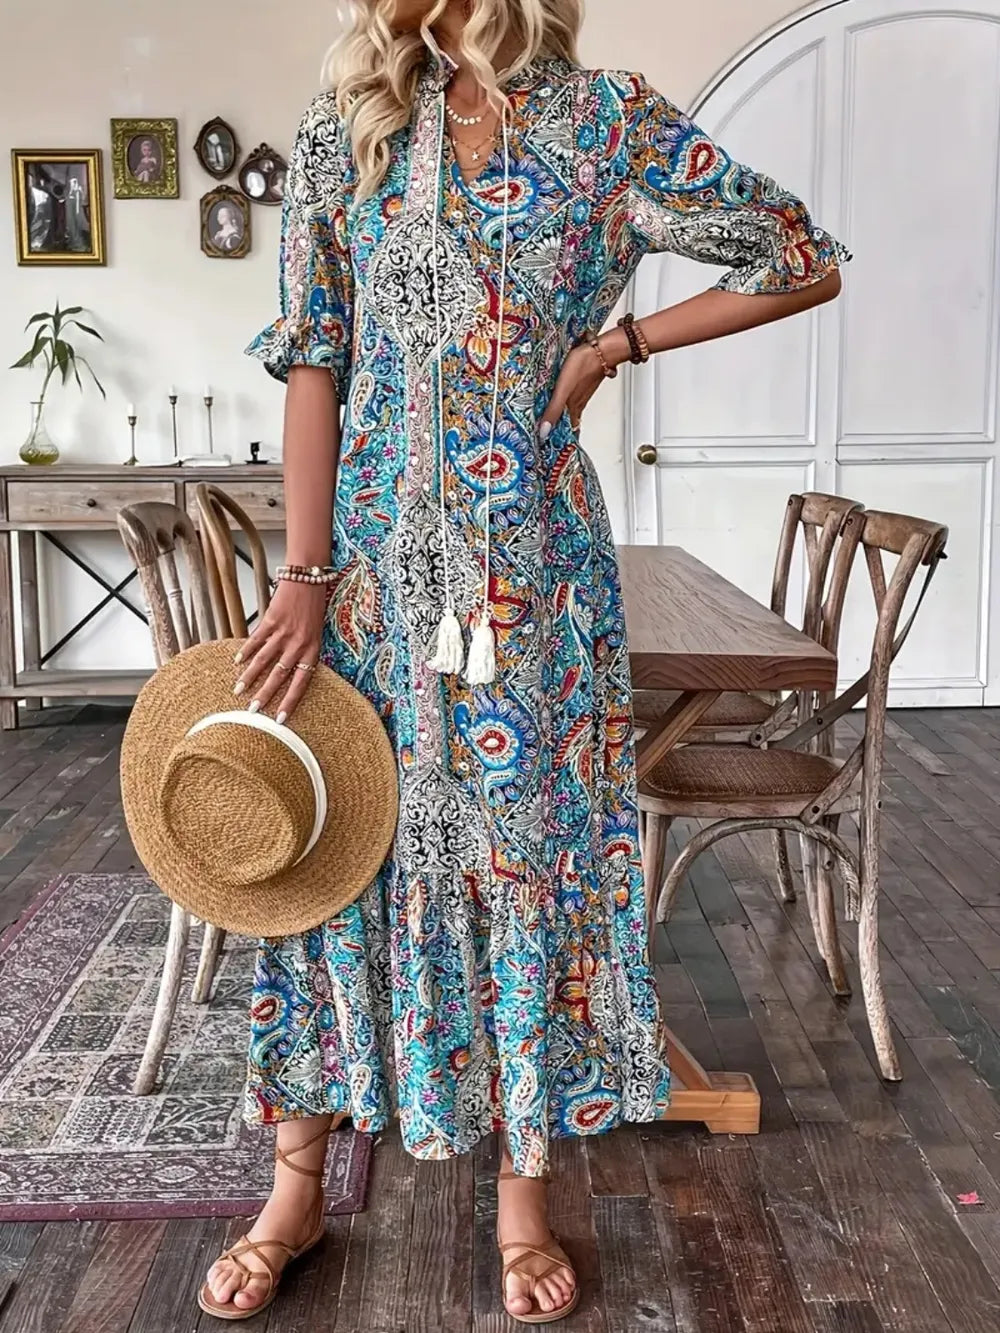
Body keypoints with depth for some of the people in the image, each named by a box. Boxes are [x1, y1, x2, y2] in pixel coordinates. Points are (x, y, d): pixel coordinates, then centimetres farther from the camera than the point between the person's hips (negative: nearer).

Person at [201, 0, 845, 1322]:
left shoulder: (611, 122, 1)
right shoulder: (347, 125, 6)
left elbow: (806, 262, 5)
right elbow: (313, 360, -2)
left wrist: (616, 342, -2)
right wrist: (306, 578, -9)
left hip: (532, 560, -1)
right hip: (371, 553, 2)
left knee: (531, 841, 6)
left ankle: (525, 1194, 24)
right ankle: (298, 1181, 25)